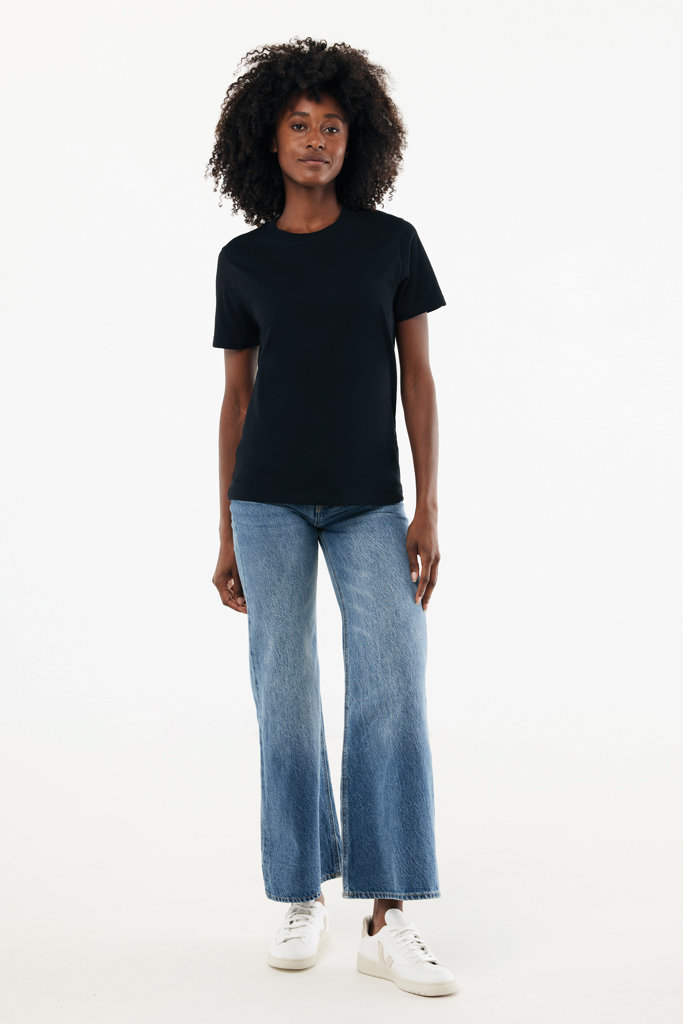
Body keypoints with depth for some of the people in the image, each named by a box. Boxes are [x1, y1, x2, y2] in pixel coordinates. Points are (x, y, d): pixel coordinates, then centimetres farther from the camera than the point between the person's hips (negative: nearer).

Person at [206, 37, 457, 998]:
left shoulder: (392, 242, 4)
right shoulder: (243, 262, 6)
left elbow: (419, 377, 2)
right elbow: (236, 398, 8)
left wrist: (427, 510, -6)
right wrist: (225, 537, 5)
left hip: (370, 506, 0)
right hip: (270, 502, 1)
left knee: (393, 693, -9)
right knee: (285, 696, 2)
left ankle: (387, 920, -5)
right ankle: (304, 894, 16)